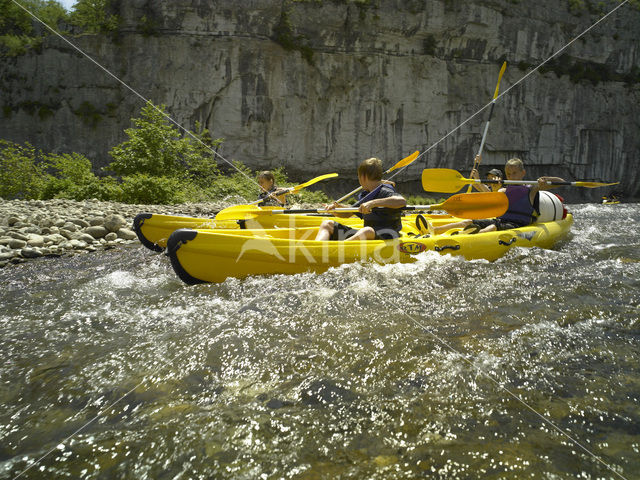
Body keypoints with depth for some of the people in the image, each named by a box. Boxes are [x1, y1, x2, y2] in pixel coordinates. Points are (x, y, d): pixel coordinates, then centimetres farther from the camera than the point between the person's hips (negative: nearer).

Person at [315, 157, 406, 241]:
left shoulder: (385, 192, -12)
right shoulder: (365, 195, 14)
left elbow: (402, 201, -33)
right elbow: (348, 213, 21)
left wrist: (373, 203, -37)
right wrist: (337, 207, -2)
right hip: (365, 235, 9)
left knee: (366, 231, -43)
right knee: (327, 224, 6)